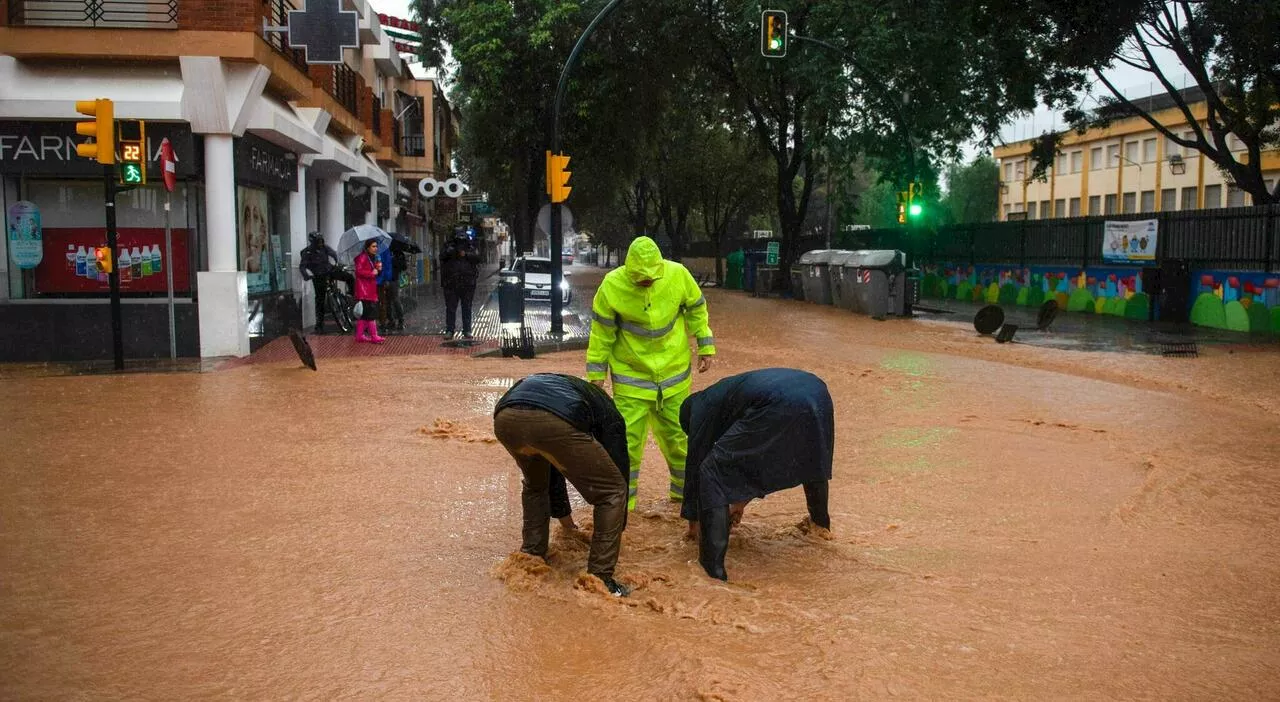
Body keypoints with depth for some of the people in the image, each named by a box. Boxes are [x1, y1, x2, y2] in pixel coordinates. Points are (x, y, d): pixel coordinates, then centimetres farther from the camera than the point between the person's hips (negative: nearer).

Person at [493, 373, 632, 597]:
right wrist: (616, 533, 45)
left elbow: (550, 468, 52)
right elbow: (619, 471, 32)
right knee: (611, 491, 15)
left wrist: (566, 522, 62)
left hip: (505, 417, 6)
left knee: (535, 485, 37)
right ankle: (601, 580, 16)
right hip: (554, 422, -6)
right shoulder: (610, 416, 32)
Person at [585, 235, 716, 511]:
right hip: (631, 375, -2)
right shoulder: (612, 286, -18)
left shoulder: (678, 275, -14)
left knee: (676, 433, 14)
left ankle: (684, 489, 33)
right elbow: (602, 333, -8)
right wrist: (596, 373, -5)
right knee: (627, 439, -4)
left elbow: (696, 310, 3)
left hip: (673, 371, 2)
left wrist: (706, 347, 3)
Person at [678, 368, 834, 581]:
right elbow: (756, 455, 51)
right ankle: (820, 521, 62)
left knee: (712, 471, 4)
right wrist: (741, 500, 60)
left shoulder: (702, 405, 22)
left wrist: (694, 518, 35)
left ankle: (713, 567, -2)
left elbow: (696, 459, 24)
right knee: (812, 463, 40)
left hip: (778, 406, -8)